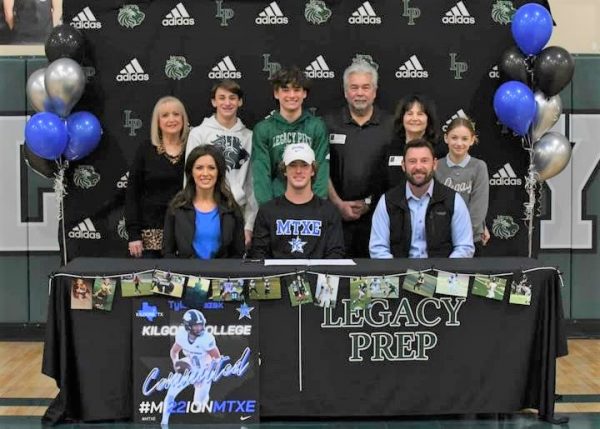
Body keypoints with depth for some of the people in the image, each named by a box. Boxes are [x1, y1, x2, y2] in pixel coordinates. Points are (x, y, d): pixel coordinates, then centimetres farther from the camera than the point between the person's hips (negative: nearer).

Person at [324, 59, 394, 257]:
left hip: (377, 213, 0)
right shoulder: (329, 123, 6)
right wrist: (338, 204, -5)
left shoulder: (391, 125, 5)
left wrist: (369, 203, -3)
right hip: (337, 212, 0)